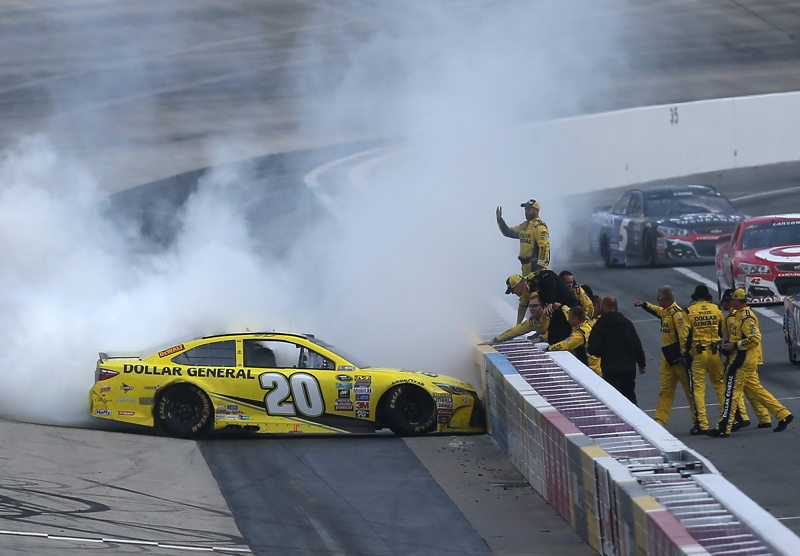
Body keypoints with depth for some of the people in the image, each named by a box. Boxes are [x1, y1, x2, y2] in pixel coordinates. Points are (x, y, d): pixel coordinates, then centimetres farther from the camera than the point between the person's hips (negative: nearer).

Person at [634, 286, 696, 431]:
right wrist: (644, 305, 38)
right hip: (667, 358, 10)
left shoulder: (677, 313, -18)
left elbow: (684, 335, -24)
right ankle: (659, 423, 13)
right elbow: (657, 310, 38)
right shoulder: (665, 311, 12)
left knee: (690, 390, -3)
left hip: (678, 358, -10)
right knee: (665, 392, 10)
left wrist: (684, 355, -25)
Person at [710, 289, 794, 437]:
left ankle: (724, 428, -4)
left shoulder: (746, 317, -16)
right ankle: (783, 415, 17)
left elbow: (755, 338, -24)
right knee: (756, 390, 15)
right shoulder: (741, 315, 16)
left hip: (742, 362, -11)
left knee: (731, 393, -7)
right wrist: (730, 344, 13)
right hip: (747, 361, 11)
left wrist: (735, 345, -20)